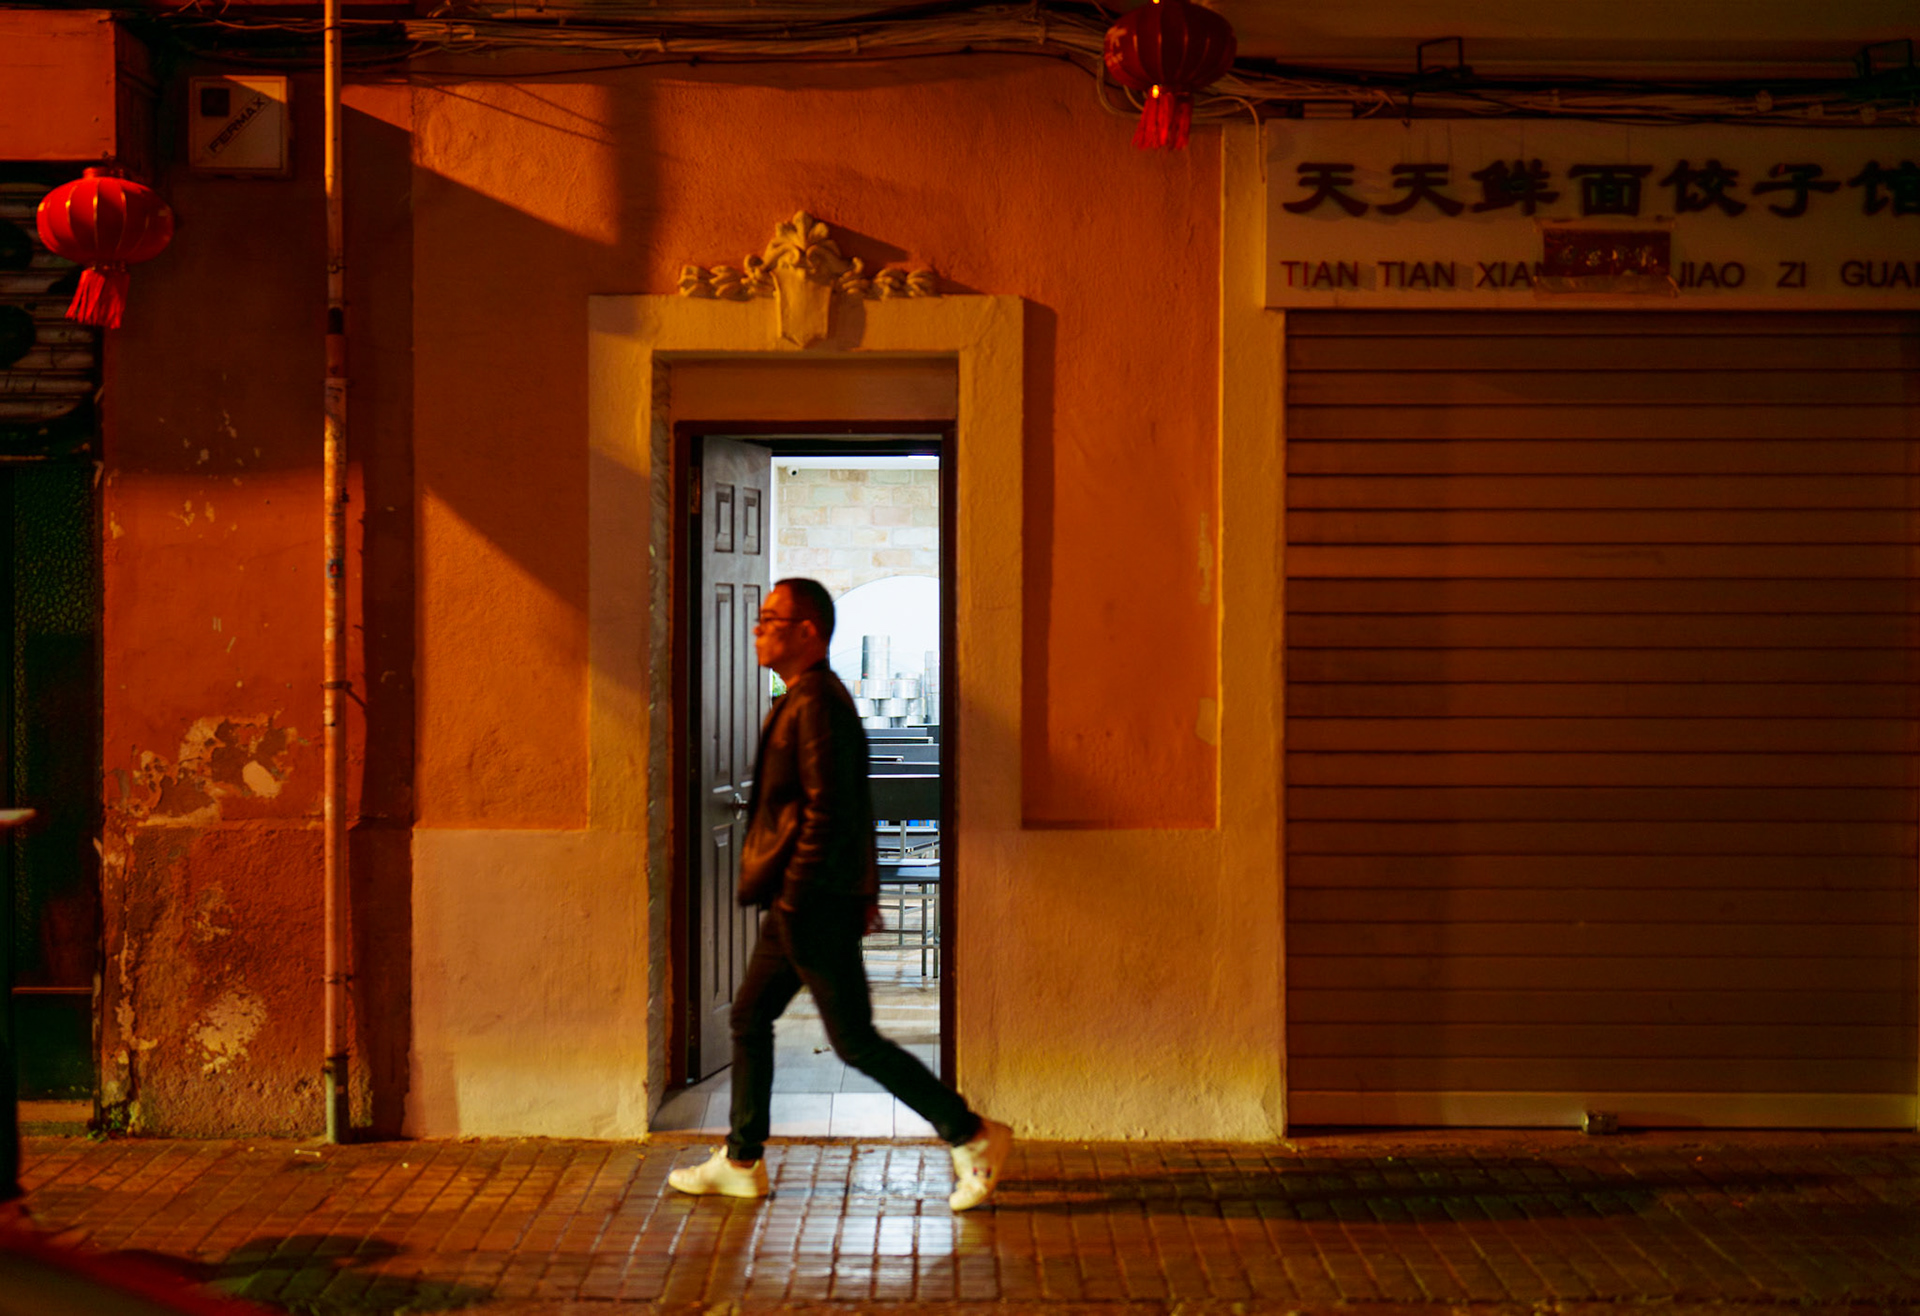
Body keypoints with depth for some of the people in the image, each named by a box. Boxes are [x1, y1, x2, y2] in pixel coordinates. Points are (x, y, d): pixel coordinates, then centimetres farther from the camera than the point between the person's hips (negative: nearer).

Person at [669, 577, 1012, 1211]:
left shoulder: (816, 703, -17)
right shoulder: (809, 699, 15)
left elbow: (826, 813, -23)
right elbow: (855, 806, 21)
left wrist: (792, 897, -22)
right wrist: (866, 885, 23)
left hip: (815, 904, -11)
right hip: (802, 904, 11)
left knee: (855, 1040, -4)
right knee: (749, 1016, 15)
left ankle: (973, 1136, 3)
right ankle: (741, 1162, 24)